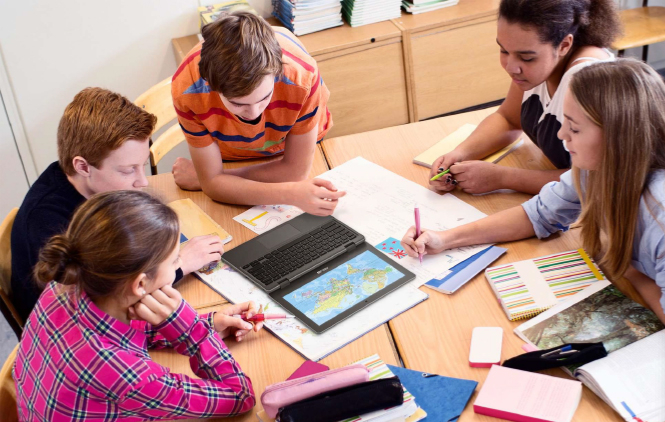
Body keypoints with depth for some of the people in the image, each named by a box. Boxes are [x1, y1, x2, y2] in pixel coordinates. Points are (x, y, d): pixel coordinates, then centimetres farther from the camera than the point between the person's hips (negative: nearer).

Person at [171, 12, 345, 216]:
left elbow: (295, 170, -26)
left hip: (294, 151, 0)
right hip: (229, 157, 0)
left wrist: (203, 179, -21)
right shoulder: (187, 90, -37)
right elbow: (212, 183, -28)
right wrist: (289, 194, -44)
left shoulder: (303, 78, -40)